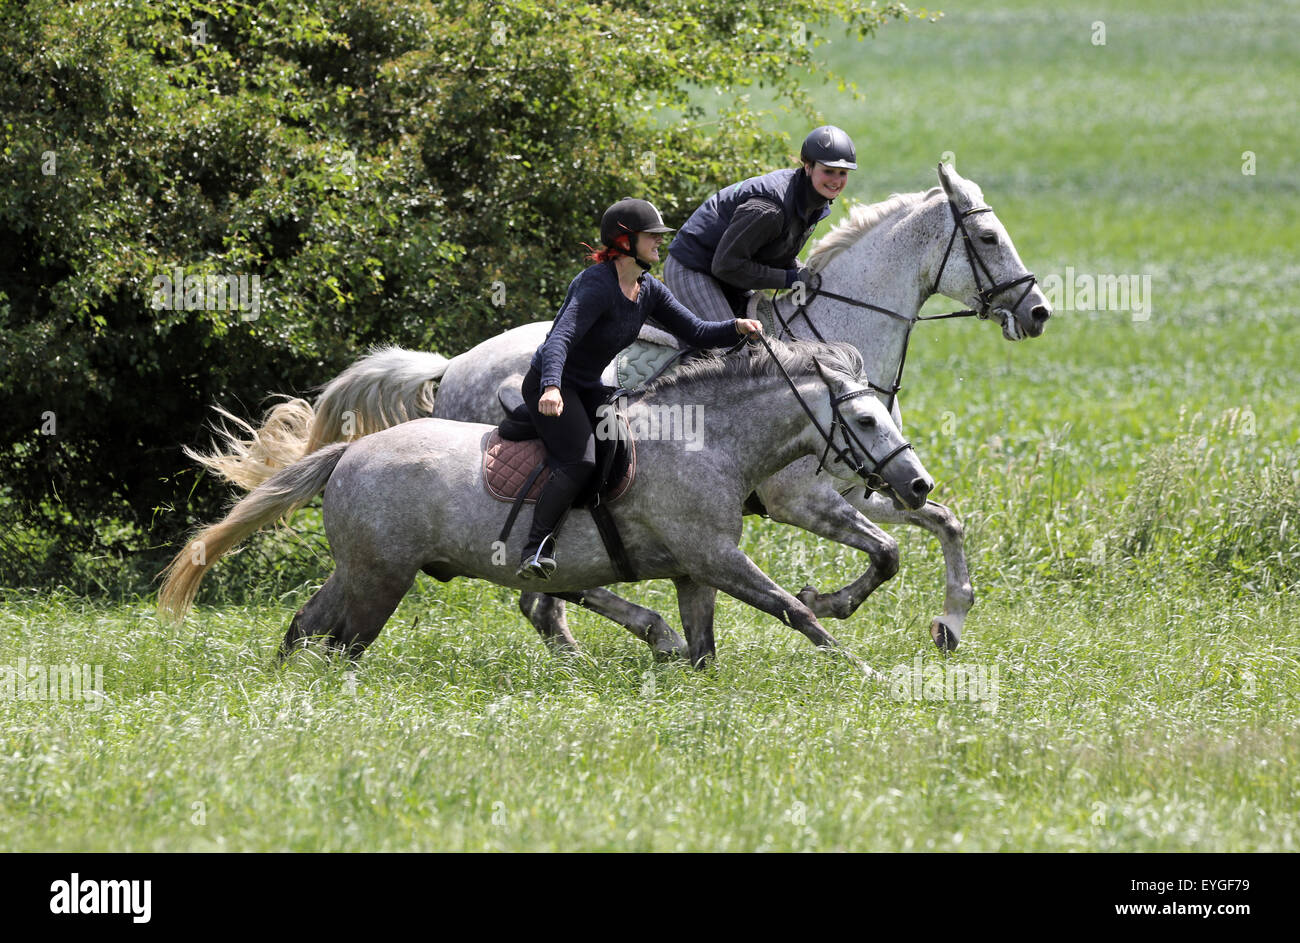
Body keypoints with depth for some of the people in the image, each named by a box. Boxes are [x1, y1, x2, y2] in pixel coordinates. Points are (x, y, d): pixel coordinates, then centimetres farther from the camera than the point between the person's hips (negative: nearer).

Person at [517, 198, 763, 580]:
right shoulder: (597, 284, -24)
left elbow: (695, 332, 3)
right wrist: (552, 388, -54)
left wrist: (737, 327, -17)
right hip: (549, 386, -9)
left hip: (588, 390, 9)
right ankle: (536, 548, -29)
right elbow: (561, 338, -37)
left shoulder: (649, 290, 3)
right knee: (581, 462, -29)